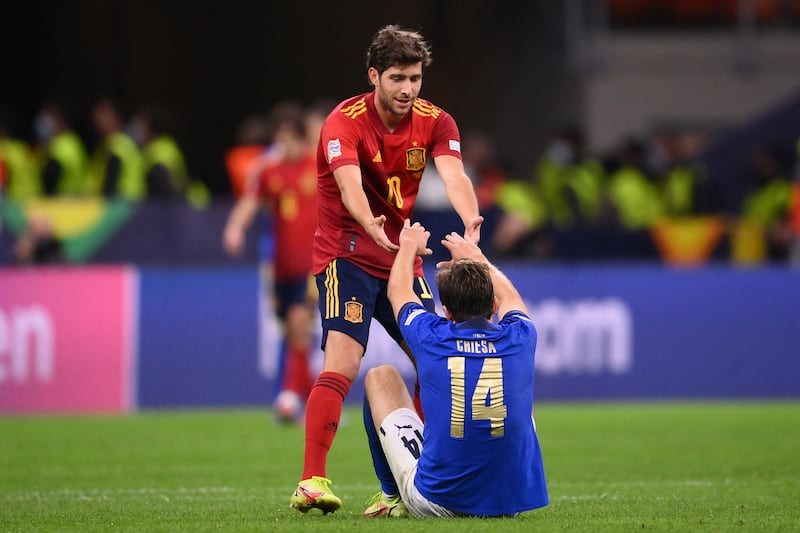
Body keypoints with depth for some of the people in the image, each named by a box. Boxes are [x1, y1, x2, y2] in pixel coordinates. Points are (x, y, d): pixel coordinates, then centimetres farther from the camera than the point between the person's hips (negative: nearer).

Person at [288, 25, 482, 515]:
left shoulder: (435, 122, -1)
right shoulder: (345, 122, -16)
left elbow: (453, 174, -20)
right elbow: (349, 184, -33)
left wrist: (471, 221, -42)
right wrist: (371, 226, -55)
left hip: (402, 256, 6)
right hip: (347, 252, -6)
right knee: (343, 362, -22)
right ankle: (312, 482, -27)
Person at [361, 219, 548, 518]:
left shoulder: (431, 339, -10)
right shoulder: (519, 339, -6)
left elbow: (398, 290, 15)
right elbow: (509, 296, 22)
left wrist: (409, 247, 35)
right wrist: (477, 257, 40)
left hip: (434, 502, -2)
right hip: (513, 501, 2)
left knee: (380, 377, 18)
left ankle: (395, 497, 32)